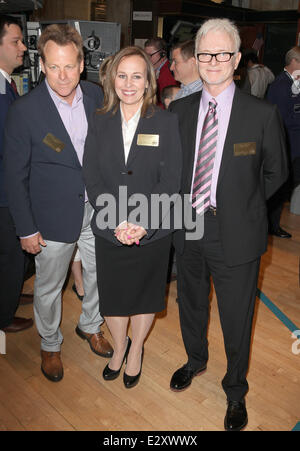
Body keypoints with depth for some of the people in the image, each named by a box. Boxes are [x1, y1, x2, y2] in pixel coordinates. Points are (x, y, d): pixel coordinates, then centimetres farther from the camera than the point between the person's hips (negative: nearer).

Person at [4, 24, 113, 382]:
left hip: (97, 208, 4)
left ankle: (90, 326, 49)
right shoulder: (25, 110, -17)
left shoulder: (96, 96, -4)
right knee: (49, 288, 14)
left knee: (100, 274, 20)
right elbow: (15, 175, -11)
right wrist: (26, 229, -10)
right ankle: (50, 345, 42)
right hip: (54, 217, -4)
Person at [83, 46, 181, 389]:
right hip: (108, 231, 2)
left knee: (145, 295, 16)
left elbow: (170, 180, -9)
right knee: (111, 296, 15)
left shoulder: (166, 122, -5)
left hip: (153, 232, -1)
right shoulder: (99, 122, 2)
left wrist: (142, 224, -19)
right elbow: (92, 179, -4)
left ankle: (136, 350, 43)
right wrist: (117, 222, -16)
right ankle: (119, 347, 45)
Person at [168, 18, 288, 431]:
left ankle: (236, 391, 40)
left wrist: (241, 205, 0)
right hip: (188, 229, 4)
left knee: (236, 319, 12)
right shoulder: (179, 110, 1)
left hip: (236, 236, -3)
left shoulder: (263, 114, -9)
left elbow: (276, 172, 2)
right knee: (191, 304, 24)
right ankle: (195, 359, 55)